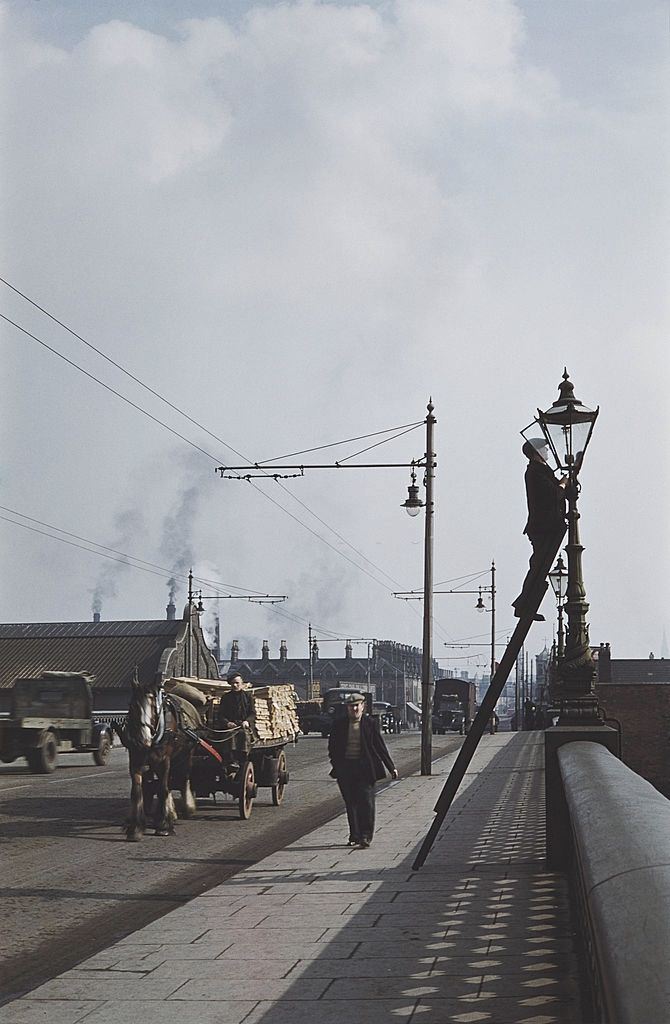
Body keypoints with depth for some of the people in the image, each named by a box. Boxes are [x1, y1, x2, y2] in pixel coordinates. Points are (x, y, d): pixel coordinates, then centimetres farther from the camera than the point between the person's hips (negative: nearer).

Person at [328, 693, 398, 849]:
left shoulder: (371, 724, 2)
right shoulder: (339, 725, 6)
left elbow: (381, 747, 4)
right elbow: (332, 747, 10)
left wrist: (392, 768, 3)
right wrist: (336, 765, -3)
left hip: (365, 769, -2)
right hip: (345, 769, 2)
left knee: (366, 802, -7)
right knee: (350, 803, 8)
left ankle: (365, 837, -3)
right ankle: (354, 835, 19)